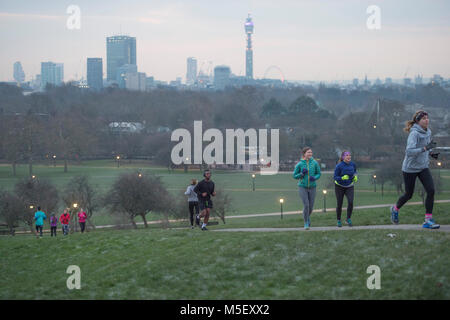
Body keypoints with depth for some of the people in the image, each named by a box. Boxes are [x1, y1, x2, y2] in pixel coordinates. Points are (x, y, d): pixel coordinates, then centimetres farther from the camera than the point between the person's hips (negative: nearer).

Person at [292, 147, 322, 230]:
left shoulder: (314, 163, -5)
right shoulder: (299, 164, -7)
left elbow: (319, 174, 5)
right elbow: (294, 176, 1)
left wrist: (314, 178, -16)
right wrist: (302, 173, -17)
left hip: (312, 187, 2)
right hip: (302, 187, -2)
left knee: (311, 206, 8)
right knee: (306, 205, -13)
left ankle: (308, 216, 42)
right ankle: (306, 223, 4)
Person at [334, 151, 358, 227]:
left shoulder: (353, 164, -8)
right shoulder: (339, 166, -19)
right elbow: (335, 177, -16)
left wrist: (355, 176, -7)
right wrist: (342, 178, -35)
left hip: (349, 187, 2)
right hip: (339, 186, -2)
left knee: (350, 202, -19)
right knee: (339, 204, 3)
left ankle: (348, 219, 0)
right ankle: (339, 220, 25)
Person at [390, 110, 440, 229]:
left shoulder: (428, 132, 3)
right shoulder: (414, 134, -21)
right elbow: (409, 151, -31)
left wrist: (431, 153, 4)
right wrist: (425, 148, -39)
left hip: (423, 167, 6)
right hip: (410, 168, -6)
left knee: (431, 190, -11)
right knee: (408, 195, 8)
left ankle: (428, 220, -7)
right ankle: (395, 209, 39)